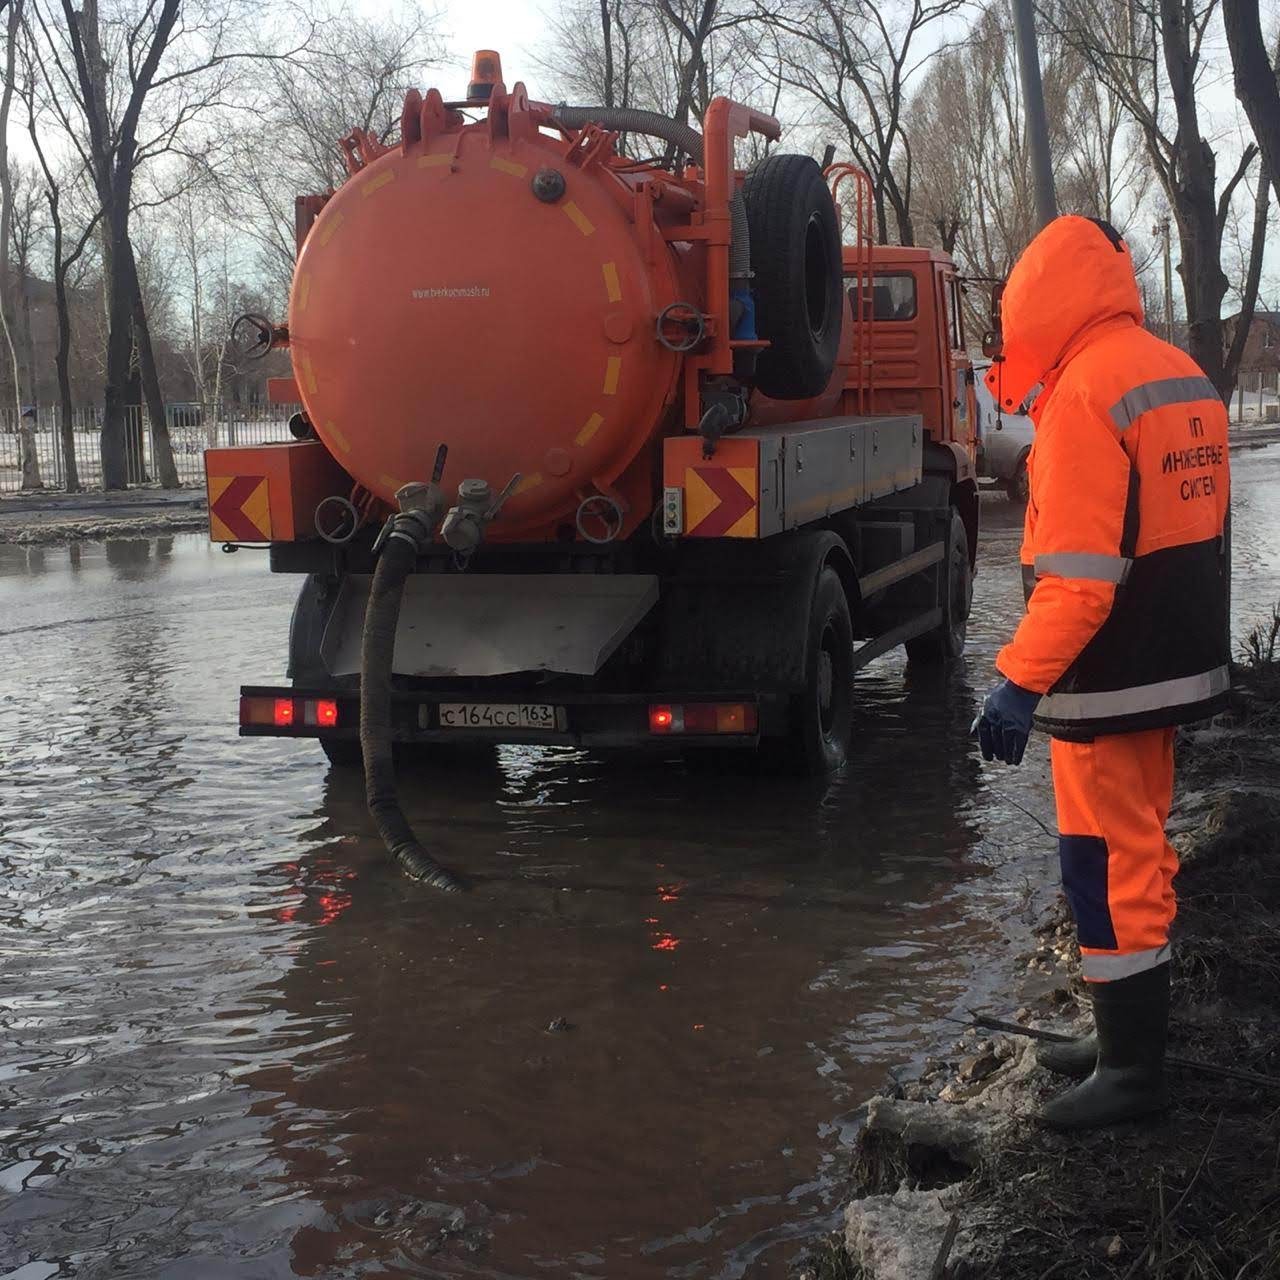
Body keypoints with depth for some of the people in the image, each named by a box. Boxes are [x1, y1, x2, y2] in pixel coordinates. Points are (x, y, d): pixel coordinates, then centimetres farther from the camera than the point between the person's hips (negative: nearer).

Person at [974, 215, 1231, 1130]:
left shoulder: (1085, 392, -18)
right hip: (1179, 664, 9)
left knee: (1108, 866, -1)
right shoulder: (1184, 379, 10)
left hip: (1113, 677, -9)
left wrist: (1021, 679, -22)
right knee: (1139, 852, 19)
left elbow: (1078, 571, -25)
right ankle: (1131, 1031, 31)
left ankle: (1134, 1070, 7)